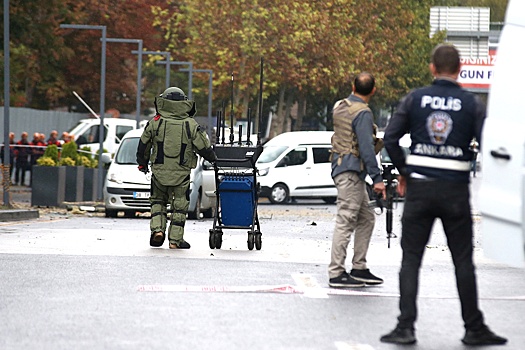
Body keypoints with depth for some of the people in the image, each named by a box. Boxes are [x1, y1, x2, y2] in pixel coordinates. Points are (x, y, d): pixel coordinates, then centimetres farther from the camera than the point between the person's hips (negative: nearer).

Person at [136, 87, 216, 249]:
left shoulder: (155, 122, -3)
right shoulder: (191, 125, -6)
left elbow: (143, 145, 6)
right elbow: (204, 148, -1)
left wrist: (142, 163, 23)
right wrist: (212, 159, 20)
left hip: (159, 171, 1)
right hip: (181, 174, -1)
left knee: (158, 200, 21)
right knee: (179, 205, 10)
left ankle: (157, 229, 3)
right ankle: (175, 239, 9)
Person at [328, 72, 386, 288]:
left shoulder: (340, 107, 12)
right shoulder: (362, 113, -15)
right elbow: (366, 148, -20)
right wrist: (377, 178, -20)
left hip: (341, 164, 10)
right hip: (351, 171, -10)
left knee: (366, 219, 15)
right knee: (345, 222, -9)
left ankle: (359, 268, 16)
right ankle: (336, 274, -9)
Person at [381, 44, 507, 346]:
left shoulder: (414, 99, 1)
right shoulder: (472, 104, -2)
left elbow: (390, 138, -3)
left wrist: (404, 171, 9)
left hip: (419, 188, 1)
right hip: (456, 190, -1)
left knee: (411, 259, 5)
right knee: (463, 261, 8)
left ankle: (406, 327, -3)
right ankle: (474, 328, 11)